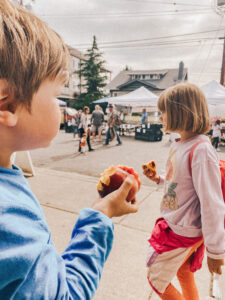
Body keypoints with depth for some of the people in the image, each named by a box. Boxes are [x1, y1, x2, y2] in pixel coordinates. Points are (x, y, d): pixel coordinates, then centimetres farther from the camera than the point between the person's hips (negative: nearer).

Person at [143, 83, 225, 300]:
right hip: (174, 224, 8)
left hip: (183, 232, -8)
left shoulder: (201, 150, -27)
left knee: (156, 279, 12)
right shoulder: (179, 144, 0)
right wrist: (159, 179, -1)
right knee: (184, 274, 27)